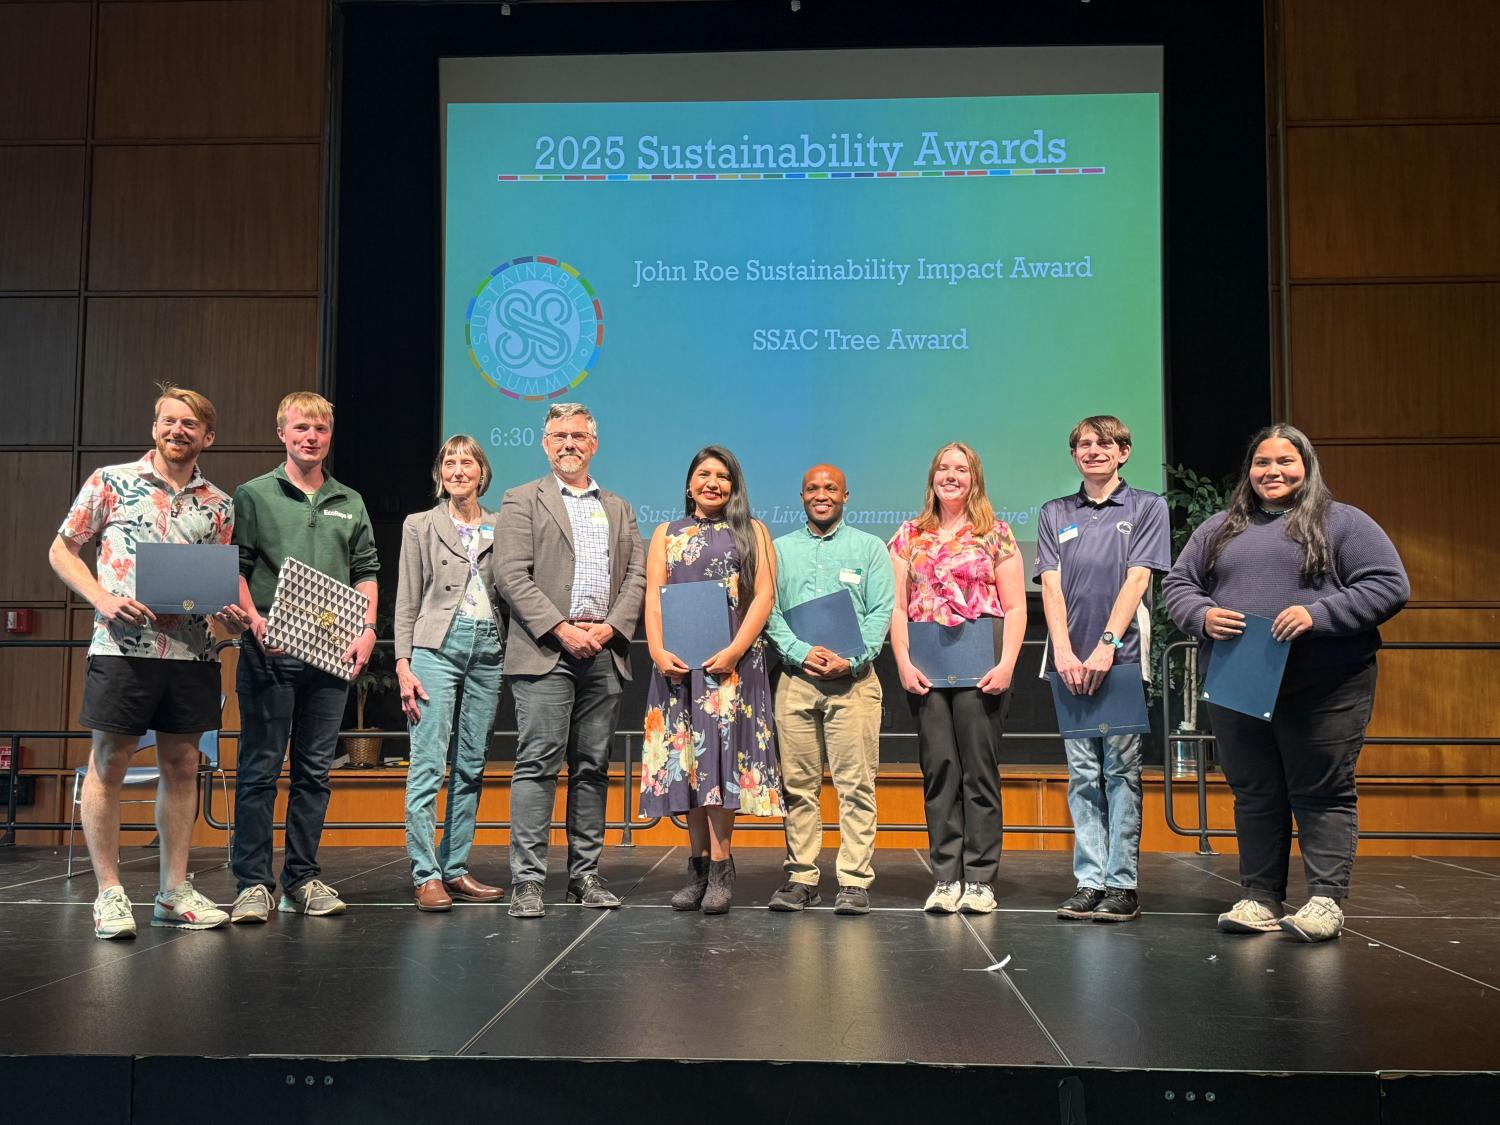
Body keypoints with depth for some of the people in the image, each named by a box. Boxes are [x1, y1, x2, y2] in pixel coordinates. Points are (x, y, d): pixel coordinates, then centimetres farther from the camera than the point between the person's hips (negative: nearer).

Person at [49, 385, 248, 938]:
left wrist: (232, 613, -5)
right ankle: (109, 893, 10)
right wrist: (103, 598, -10)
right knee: (108, 763, 0)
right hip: (123, 644, -3)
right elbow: (62, 550, 6)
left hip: (193, 650, 4)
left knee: (182, 765, 7)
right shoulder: (110, 482, 4)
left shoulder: (219, 505, 13)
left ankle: (174, 892, 16)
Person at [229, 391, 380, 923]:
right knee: (260, 768, -2)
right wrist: (255, 619, -15)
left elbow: (366, 573, 15)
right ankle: (254, 883, 3)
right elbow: (234, 567, -1)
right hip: (270, 649, -4)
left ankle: (302, 879, 16)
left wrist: (367, 628, 1)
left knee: (315, 770, 8)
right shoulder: (254, 495, 4)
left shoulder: (350, 504, 15)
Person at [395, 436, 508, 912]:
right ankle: (426, 876, -5)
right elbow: (407, 602, 4)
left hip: (488, 649, 3)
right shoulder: (420, 526, 7)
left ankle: (455, 869, 14)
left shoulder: (501, 528, 12)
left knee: (472, 765, 6)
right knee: (428, 765, -8)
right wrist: (403, 665, -5)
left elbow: (510, 595, 14)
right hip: (437, 646, -3)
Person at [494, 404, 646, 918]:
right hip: (545, 650, -4)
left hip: (604, 652, 4)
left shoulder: (618, 508, 20)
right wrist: (562, 630, -13)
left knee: (593, 765, 7)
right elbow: (513, 576, -4)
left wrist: (610, 627, -5)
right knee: (538, 763, -8)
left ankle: (585, 874, 13)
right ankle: (527, 880, -6)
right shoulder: (522, 501, 7)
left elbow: (637, 576, 12)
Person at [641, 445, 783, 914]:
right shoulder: (666, 535, 17)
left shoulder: (752, 532, 10)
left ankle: (720, 866, -6)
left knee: (721, 750, -10)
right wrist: (657, 650, -9)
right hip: (678, 661, 3)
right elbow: (653, 597, 8)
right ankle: (699, 866, 7)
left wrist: (735, 651, -13)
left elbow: (764, 595, 0)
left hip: (732, 659, -3)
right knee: (687, 755, 1)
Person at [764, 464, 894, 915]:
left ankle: (855, 882, -1)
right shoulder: (781, 549, 15)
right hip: (796, 679, 2)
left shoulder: (870, 547, 11)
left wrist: (851, 659, -13)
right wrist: (801, 653, -9)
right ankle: (801, 877, 9)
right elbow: (770, 612, 7)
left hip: (853, 678, -2)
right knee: (799, 784, 2)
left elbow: (881, 612, 2)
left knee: (856, 784, -5)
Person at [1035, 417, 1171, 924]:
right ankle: (1089, 882, 7)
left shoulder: (1147, 507, 7)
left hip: (1123, 657, -3)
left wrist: (1106, 646, -14)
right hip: (1070, 663, 3)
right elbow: (1051, 585, 6)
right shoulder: (1054, 514, 15)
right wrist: (1064, 652, -7)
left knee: (1121, 772, -3)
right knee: (1082, 775, 4)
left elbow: (1136, 580, -4)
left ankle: (1122, 885, 0)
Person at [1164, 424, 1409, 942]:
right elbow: (1177, 584, 15)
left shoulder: (1342, 523, 3)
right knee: (1254, 796, 8)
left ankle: (1326, 899, 6)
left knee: (1323, 794, 0)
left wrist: (1319, 614, -18)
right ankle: (1260, 898, 15)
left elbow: (1389, 585, -6)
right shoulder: (1219, 529, 16)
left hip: (1324, 689, -4)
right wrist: (1203, 616, -8)